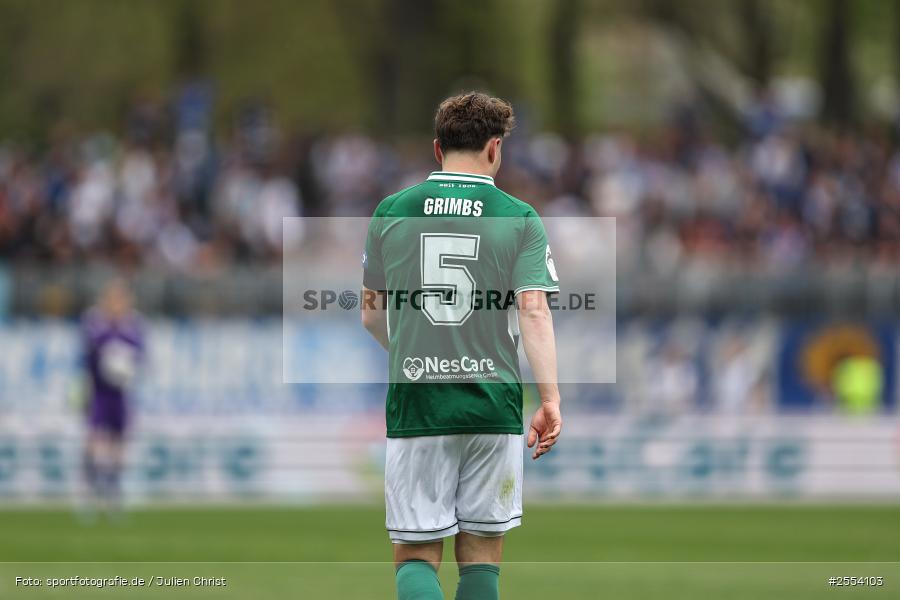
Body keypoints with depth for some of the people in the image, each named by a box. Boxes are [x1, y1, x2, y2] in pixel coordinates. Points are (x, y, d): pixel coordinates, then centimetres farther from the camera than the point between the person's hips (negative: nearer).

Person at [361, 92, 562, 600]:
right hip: (494, 405, -1)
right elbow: (534, 310, -11)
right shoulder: (519, 219, -1)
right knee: (482, 553, 10)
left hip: (414, 405, 1)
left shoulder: (392, 212, 5)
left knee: (416, 554, 3)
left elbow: (371, 311, 14)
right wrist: (551, 401, -12)